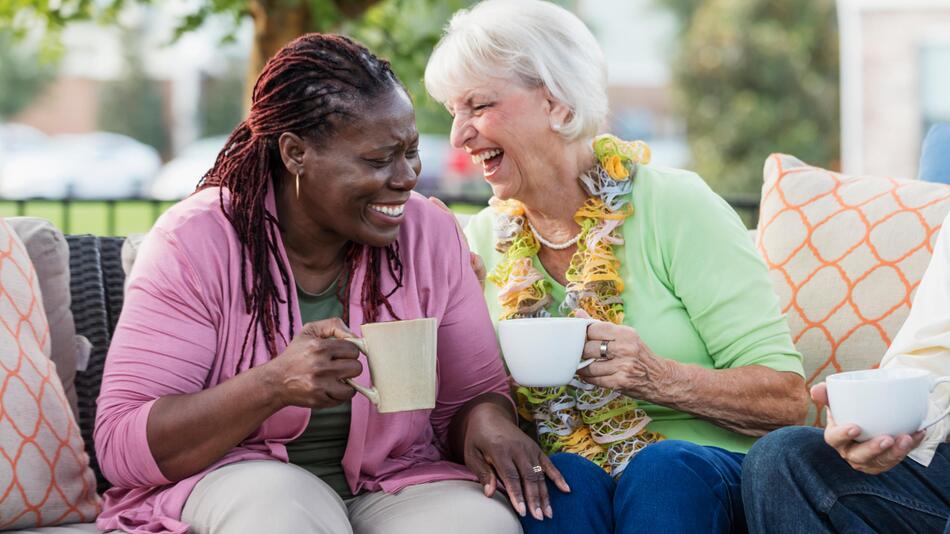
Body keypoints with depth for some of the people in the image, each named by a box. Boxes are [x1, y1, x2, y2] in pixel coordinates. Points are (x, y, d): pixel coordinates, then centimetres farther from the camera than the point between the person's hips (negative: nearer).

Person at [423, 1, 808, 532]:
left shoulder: (674, 207, -6)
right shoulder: (481, 241, 7)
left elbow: (785, 398, -9)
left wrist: (659, 378, -26)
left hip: (705, 472, -2)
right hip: (561, 483, 2)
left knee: (664, 468, -34)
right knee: (566, 477, -31)